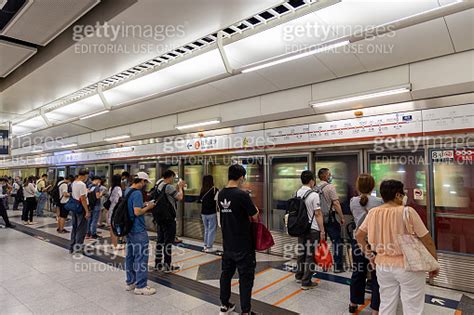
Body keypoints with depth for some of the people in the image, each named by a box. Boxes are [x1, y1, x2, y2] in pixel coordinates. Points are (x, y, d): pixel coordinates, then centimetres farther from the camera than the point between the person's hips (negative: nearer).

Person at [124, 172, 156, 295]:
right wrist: (148, 207, -10)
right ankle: (140, 287, 5)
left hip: (129, 229, 10)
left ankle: (130, 282, 28)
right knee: (141, 258, -2)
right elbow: (137, 212, -25)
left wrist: (144, 206, 14)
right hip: (139, 231, -10)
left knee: (130, 256, 16)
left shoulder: (127, 191, 10)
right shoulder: (137, 193, -20)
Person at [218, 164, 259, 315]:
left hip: (227, 243, 7)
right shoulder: (242, 195, -20)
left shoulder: (221, 194, 1)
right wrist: (254, 208, 6)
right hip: (243, 244, -7)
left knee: (226, 273, 17)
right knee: (246, 277, 5)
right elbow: (255, 216, -13)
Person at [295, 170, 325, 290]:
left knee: (301, 252, 18)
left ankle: (299, 276, 33)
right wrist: (322, 230, -9)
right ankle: (306, 282, 8)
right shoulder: (314, 195, -16)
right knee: (310, 255, 2)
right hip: (312, 229, -7)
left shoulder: (297, 193, 4)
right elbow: (318, 214, -15)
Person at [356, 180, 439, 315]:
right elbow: (427, 241, -10)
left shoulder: (373, 212, -5)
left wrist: (369, 255, 15)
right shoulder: (408, 211, -17)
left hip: (383, 265, 4)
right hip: (408, 266, -4)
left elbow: (359, 235, 4)